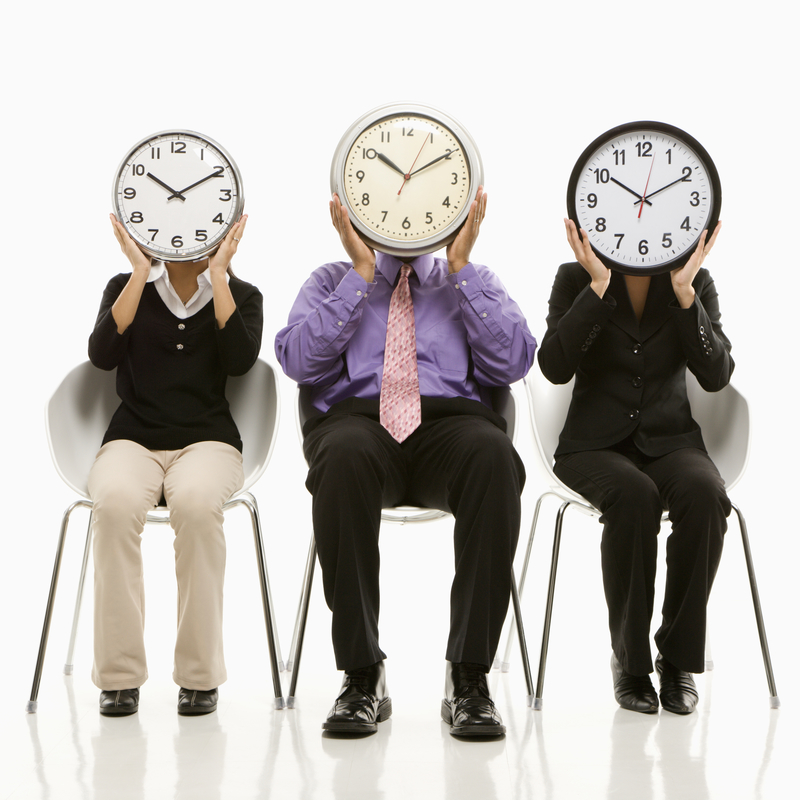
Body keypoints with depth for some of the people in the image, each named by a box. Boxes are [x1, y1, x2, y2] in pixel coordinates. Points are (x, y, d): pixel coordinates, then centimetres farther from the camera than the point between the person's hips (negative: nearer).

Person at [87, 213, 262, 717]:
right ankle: (119, 673, -24)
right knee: (117, 501, -35)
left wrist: (217, 274, -7)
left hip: (208, 439, -1)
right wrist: (141, 273, -6)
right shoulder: (126, 288, 13)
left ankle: (200, 674, -24)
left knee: (195, 501, -37)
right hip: (133, 439, 1)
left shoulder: (241, 295, 11)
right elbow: (102, 354, -8)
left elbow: (240, 360, -11)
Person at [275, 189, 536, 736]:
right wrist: (362, 274, 4)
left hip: (453, 421, 1)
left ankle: (469, 678, -32)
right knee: (344, 457, -39)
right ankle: (362, 677, -30)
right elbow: (298, 360, 3)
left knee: (493, 456, -37)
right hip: (357, 418, 0)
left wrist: (460, 269, 5)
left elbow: (515, 361, 5)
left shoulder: (474, 282, 25)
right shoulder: (334, 281, 24)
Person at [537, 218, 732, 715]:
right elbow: (555, 367, -15)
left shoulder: (696, 283, 4)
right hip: (595, 445, -2)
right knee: (634, 495, -36)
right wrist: (598, 287, -19)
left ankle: (679, 658, -18)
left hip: (671, 440, 2)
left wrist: (685, 293, -17)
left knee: (705, 495, -33)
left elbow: (716, 376, -9)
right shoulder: (576, 278, 0)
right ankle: (630, 660, -19)